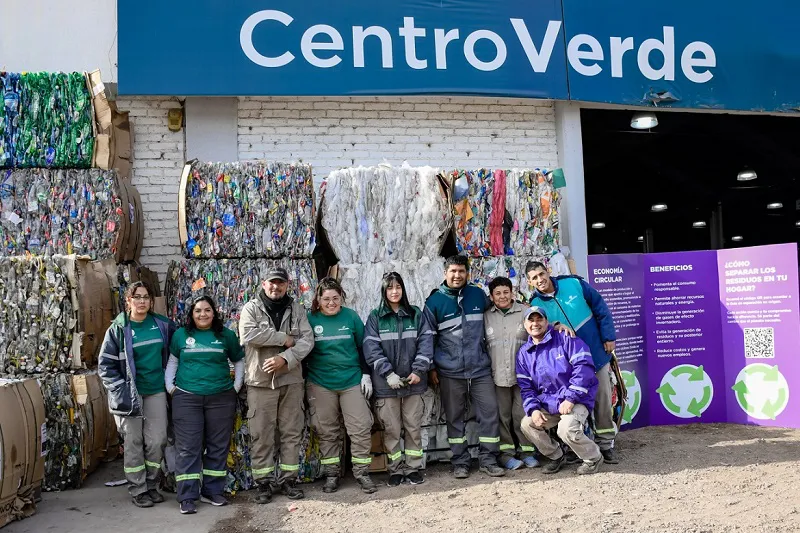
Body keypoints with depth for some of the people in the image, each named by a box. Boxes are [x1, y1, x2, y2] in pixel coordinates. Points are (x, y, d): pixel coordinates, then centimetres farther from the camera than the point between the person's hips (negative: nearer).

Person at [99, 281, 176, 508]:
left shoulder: (162, 325, 3)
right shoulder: (118, 329, -5)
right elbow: (105, 364, -3)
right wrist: (120, 391, -12)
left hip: (156, 391, 3)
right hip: (130, 394, -3)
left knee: (157, 441, 4)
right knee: (134, 442, 4)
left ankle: (151, 485, 22)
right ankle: (138, 490, 16)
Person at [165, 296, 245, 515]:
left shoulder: (226, 335, 5)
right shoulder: (181, 334, 5)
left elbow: (239, 360, 14)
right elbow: (172, 361, 14)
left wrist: (236, 386, 6)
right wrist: (170, 386, 4)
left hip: (221, 398, 1)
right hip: (186, 398, -1)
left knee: (218, 446, 7)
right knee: (188, 448, -1)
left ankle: (213, 491, 20)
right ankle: (187, 497, 4)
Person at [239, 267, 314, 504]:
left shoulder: (296, 308, 7)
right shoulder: (251, 308, 1)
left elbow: (307, 339, -3)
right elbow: (248, 334, -18)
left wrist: (284, 358, -18)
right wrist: (284, 338, -15)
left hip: (291, 380, 2)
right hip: (260, 381, -2)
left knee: (292, 432, 9)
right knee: (261, 435, 2)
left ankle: (288, 479, 20)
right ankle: (264, 482, 14)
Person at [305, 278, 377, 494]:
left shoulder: (351, 317, 0)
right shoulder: (310, 320, -1)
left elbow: (363, 346, 6)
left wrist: (366, 374, 1)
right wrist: (305, 382, 4)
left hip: (352, 381, 0)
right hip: (320, 384, 0)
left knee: (361, 428, 0)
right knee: (327, 432, 8)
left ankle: (362, 472, 14)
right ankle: (331, 474, 20)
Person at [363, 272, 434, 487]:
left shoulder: (416, 315, 7)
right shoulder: (375, 317, 2)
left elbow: (426, 342, 0)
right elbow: (371, 348, -7)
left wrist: (418, 371, -12)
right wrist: (388, 373, -16)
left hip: (413, 381, 1)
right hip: (386, 382, -1)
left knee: (413, 426, 7)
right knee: (391, 428, 5)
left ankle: (413, 468, 18)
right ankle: (395, 469, 17)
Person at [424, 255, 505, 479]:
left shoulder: (477, 294, 6)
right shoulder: (434, 301, -2)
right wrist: (431, 367, -1)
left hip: (480, 368, 2)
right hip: (450, 371, -2)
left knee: (489, 411, 0)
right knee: (455, 418, 6)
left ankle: (488, 460, 12)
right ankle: (460, 462, 17)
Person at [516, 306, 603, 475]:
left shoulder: (565, 339, -8)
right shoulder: (524, 353, 9)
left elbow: (584, 366, -17)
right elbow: (525, 387, 9)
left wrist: (570, 399, -20)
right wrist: (533, 409, -10)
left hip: (576, 399, -5)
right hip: (547, 404, 6)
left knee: (567, 429, -30)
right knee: (527, 424, -14)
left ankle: (593, 458, 1)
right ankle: (556, 457, 11)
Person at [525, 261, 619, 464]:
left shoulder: (573, 283, -8)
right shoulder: (535, 305, -8)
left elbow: (601, 309, -1)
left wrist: (609, 337, -3)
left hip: (598, 354, 1)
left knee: (603, 400, 6)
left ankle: (606, 444, 19)